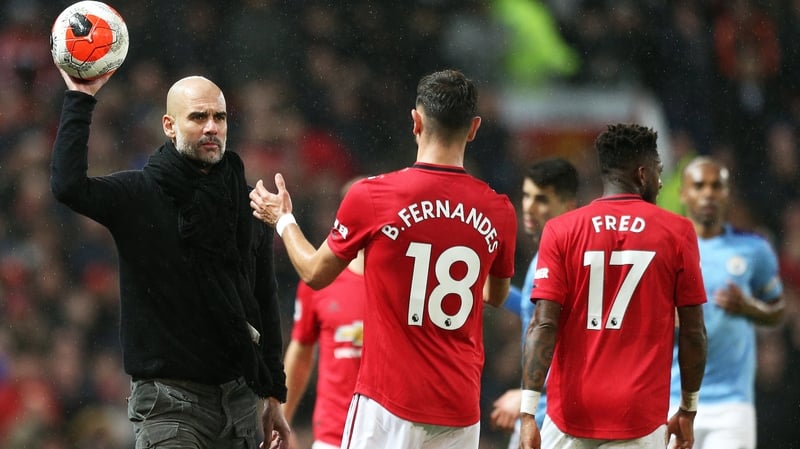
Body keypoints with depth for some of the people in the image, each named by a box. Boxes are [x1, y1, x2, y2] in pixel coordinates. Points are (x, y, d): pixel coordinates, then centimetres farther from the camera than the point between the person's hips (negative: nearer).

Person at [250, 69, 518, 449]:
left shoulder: (371, 197, -8)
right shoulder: (498, 211, 1)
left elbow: (314, 274, 8)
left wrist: (283, 220, 27)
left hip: (390, 406, -3)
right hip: (460, 411, 4)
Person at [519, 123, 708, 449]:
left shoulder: (561, 231, 0)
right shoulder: (677, 233, 0)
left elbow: (544, 324, -7)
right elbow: (694, 332, 3)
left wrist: (528, 411, -8)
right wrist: (688, 410, 14)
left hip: (571, 412, 1)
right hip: (641, 418, -1)